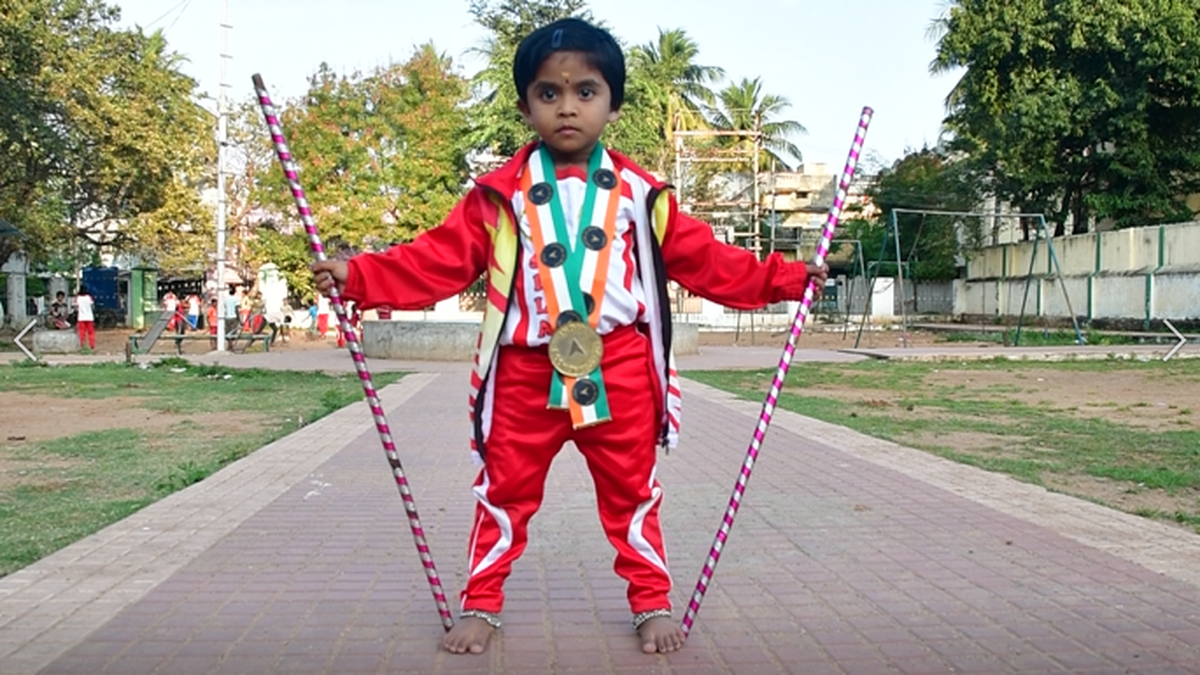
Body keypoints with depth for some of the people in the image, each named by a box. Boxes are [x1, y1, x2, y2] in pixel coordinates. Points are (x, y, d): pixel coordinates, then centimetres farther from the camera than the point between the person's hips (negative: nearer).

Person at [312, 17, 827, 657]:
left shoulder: (638, 192, 4)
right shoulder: (499, 194, 1)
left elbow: (703, 259, 8)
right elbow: (439, 259, -1)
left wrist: (783, 278, 6)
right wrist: (359, 276, -10)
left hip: (619, 370, 1)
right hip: (527, 370, 0)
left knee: (632, 491, 11)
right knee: (504, 492, 10)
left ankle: (652, 604, 28)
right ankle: (479, 606, 26)